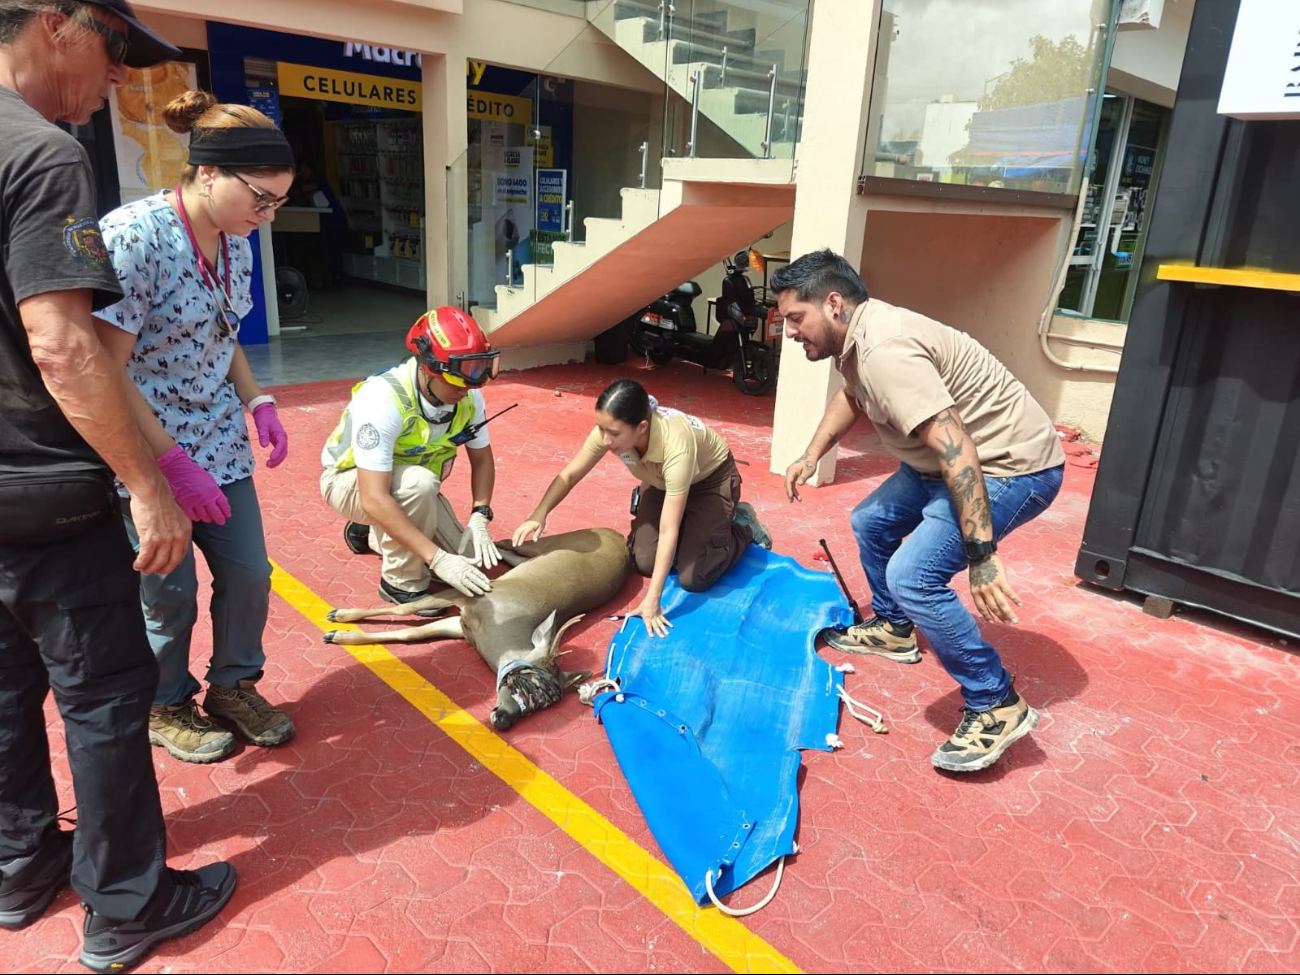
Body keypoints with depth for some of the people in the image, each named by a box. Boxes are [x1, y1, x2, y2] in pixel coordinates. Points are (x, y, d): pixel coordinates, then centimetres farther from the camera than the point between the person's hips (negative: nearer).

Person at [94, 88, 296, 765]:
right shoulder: (133, 236, -21)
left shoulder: (235, 243, 2)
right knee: (170, 591, 6)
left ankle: (234, 685, 33)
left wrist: (259, 403, 1)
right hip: (146, 454, -7)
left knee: (249, 573, 9)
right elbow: (107, 370, -21)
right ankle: (165, 708, 31)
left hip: (220, 446, 7)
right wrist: (174, 464, -22)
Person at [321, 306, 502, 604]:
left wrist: (479, 517, -20)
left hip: (410, 485, 6)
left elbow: (482, 459, -3)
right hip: (350, 481, -6)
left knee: (466, 564, -4)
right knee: (418, 482, -38)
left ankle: (373, 534, 20)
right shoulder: (382, 400, -37)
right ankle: (402, 584, -15)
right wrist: (437, 558, -46)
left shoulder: (468, 395, -19)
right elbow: (374, 500, -42)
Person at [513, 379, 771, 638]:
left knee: (693, 578, -14)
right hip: (661, 481, 5)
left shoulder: (676, 446, -44)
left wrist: (652, 600, -43)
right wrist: (539, 515, -35)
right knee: (645, 562, -7)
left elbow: (668, 532, -42)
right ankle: (689, 523, 21)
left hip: (711, 477, -5)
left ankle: (743, 524, 12)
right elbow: (569, 474, -18)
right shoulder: (610, 429, -30)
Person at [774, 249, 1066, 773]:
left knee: (913, 576, -22)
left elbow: (956, 448, -35)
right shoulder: (857, 336, 3)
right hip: (961, 456, 11)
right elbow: (849, 397, 25)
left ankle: (997, 706, -7)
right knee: (870, 523, 19)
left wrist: (982, 556, -35)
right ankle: (892, 629, 38)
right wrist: (810, 458, 16)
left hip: (1011, 465, -11)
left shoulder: (884, 351, -29)